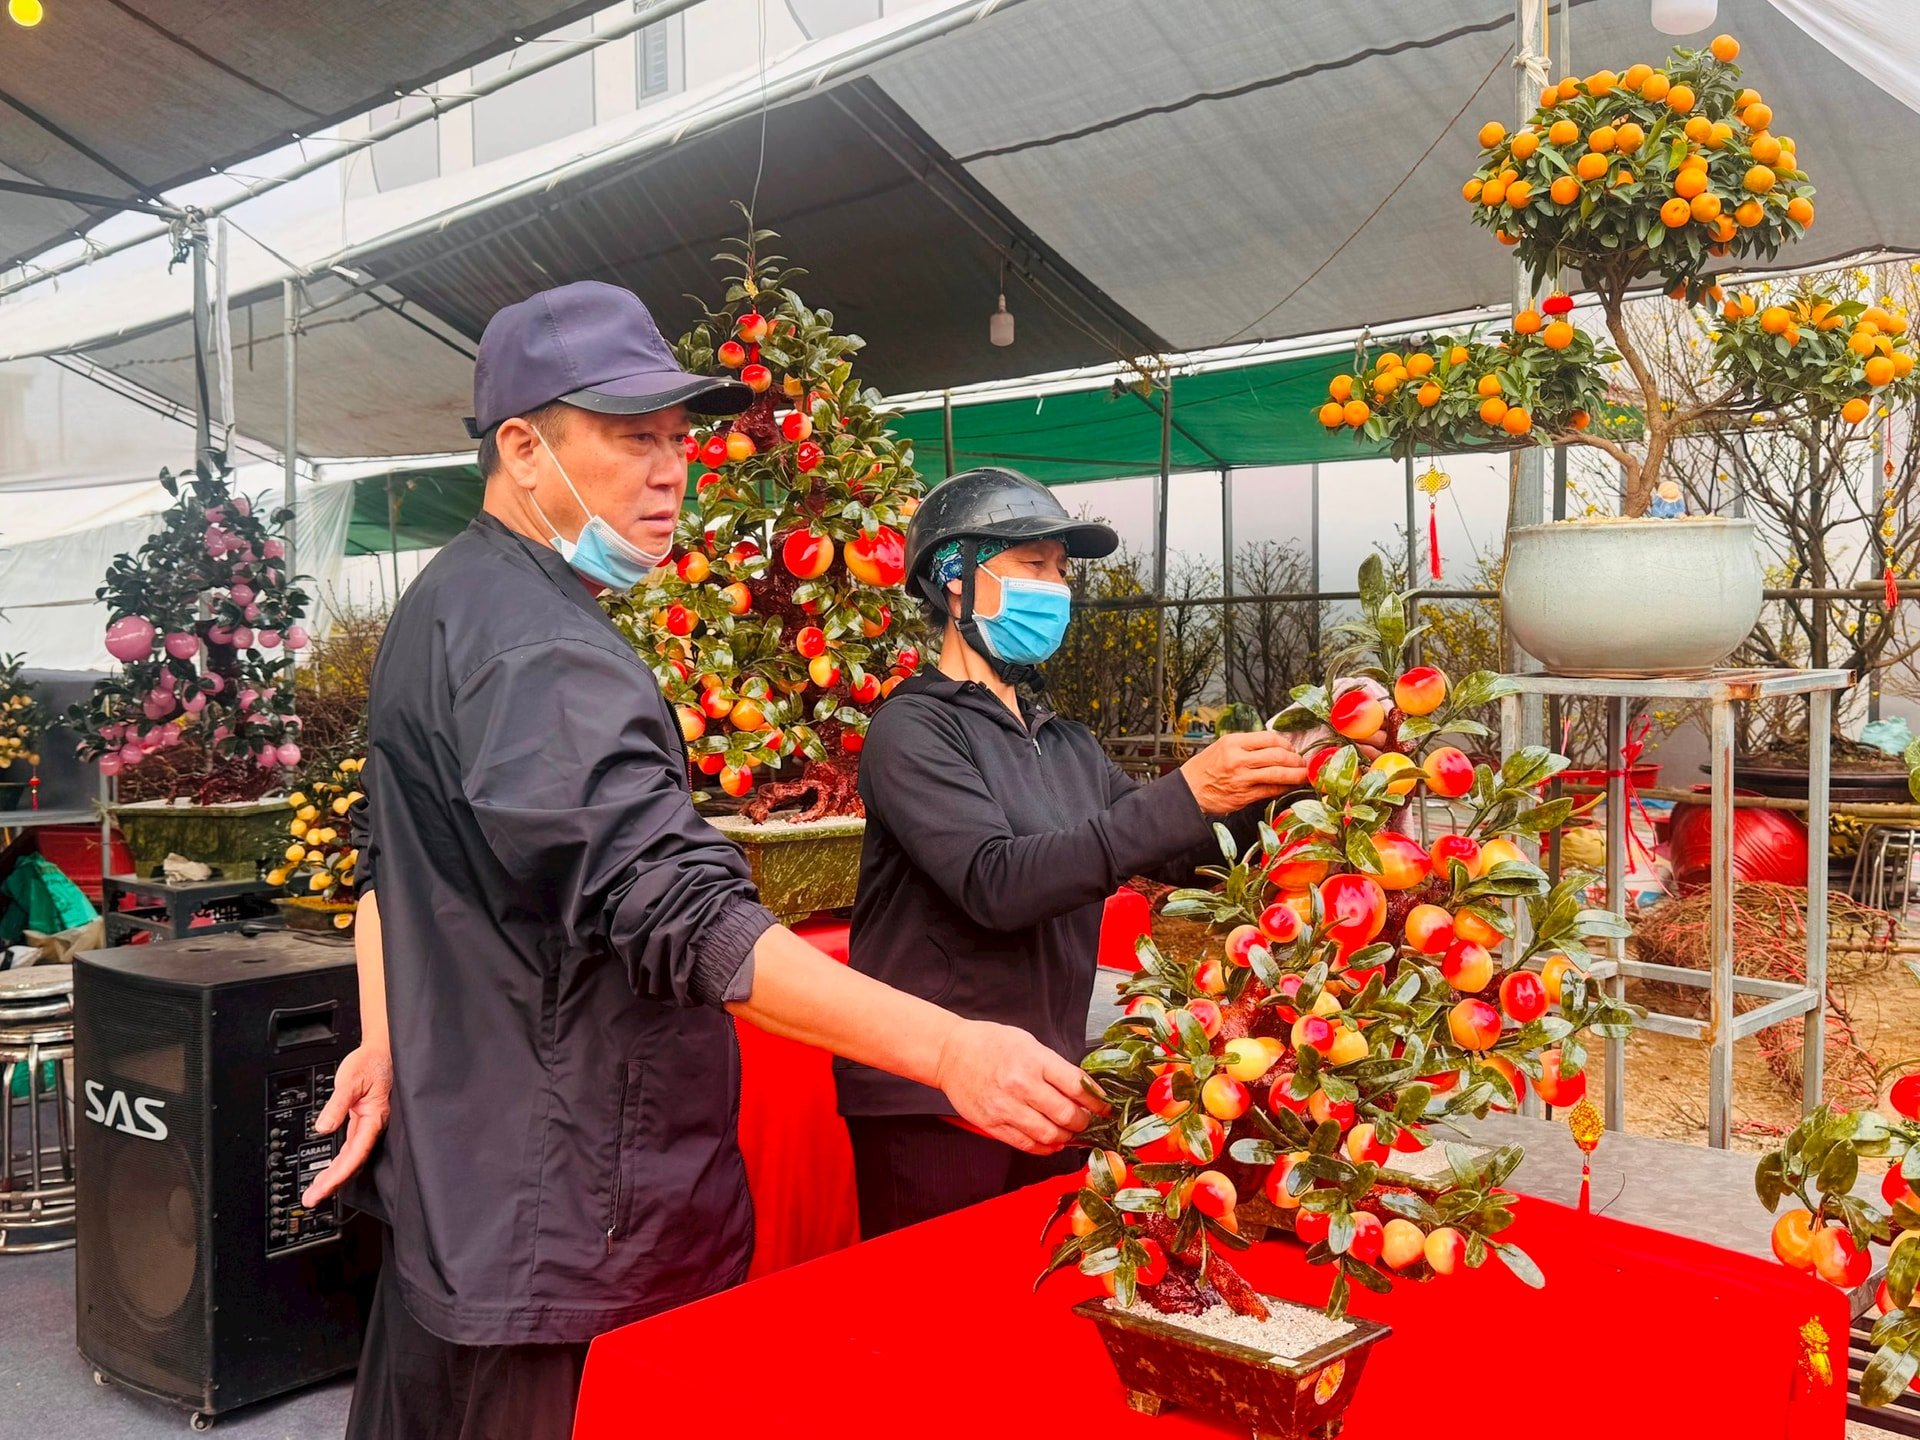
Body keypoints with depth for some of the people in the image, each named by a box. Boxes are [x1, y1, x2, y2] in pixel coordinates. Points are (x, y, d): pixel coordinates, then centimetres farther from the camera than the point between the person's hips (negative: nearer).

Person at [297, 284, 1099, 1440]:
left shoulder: (448, 606, 12)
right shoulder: (539, 651, -24)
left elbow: (394, 855, 20)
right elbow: (680, 909, -34)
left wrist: (392, 1043, 19)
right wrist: (947, 1047, -37)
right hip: (576, 1234, -10)